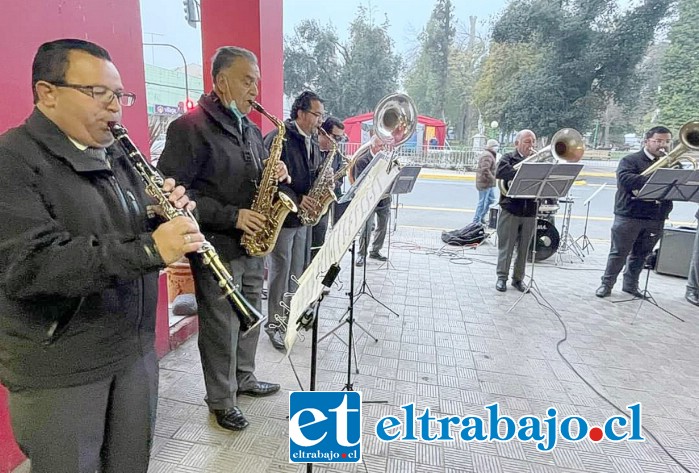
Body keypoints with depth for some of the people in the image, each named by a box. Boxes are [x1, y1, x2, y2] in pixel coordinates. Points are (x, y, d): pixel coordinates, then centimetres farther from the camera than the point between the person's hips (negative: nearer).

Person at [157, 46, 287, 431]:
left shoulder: (249, 128, 12)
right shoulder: (190, 128, -13)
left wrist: (276, 174, -3)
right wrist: (232, 216, -22)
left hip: (251, 242, 8)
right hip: (217, 247, -7)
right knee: (222, 328, 6)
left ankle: (245, 379, 40)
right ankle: (221, 402, 26)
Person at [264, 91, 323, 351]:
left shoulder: (312, 141, 12)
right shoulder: (278, 138, -14)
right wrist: (296, 199, -23)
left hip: (304, 216, 8)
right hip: (282, 216, -8)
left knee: (298, 270, 15)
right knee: (280, 271, 0)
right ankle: (275, 324, 13)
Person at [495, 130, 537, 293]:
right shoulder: (508, 158, 2)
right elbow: (500, 173, -20)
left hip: (530, 211, 4)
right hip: (510, 210, -3)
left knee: (524, 248, 9)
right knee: (506, 246, 3)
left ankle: (518, 278, 21)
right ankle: (502, 277, 15)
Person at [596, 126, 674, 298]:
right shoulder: (630, 160, -1)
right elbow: (624, 179, -19)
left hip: (656, 219, 5)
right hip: (629, 216, -4)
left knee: (640, 255, 12)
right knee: (619, 253, 2)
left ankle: (631, 285, 24)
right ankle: (606, 284, 12)